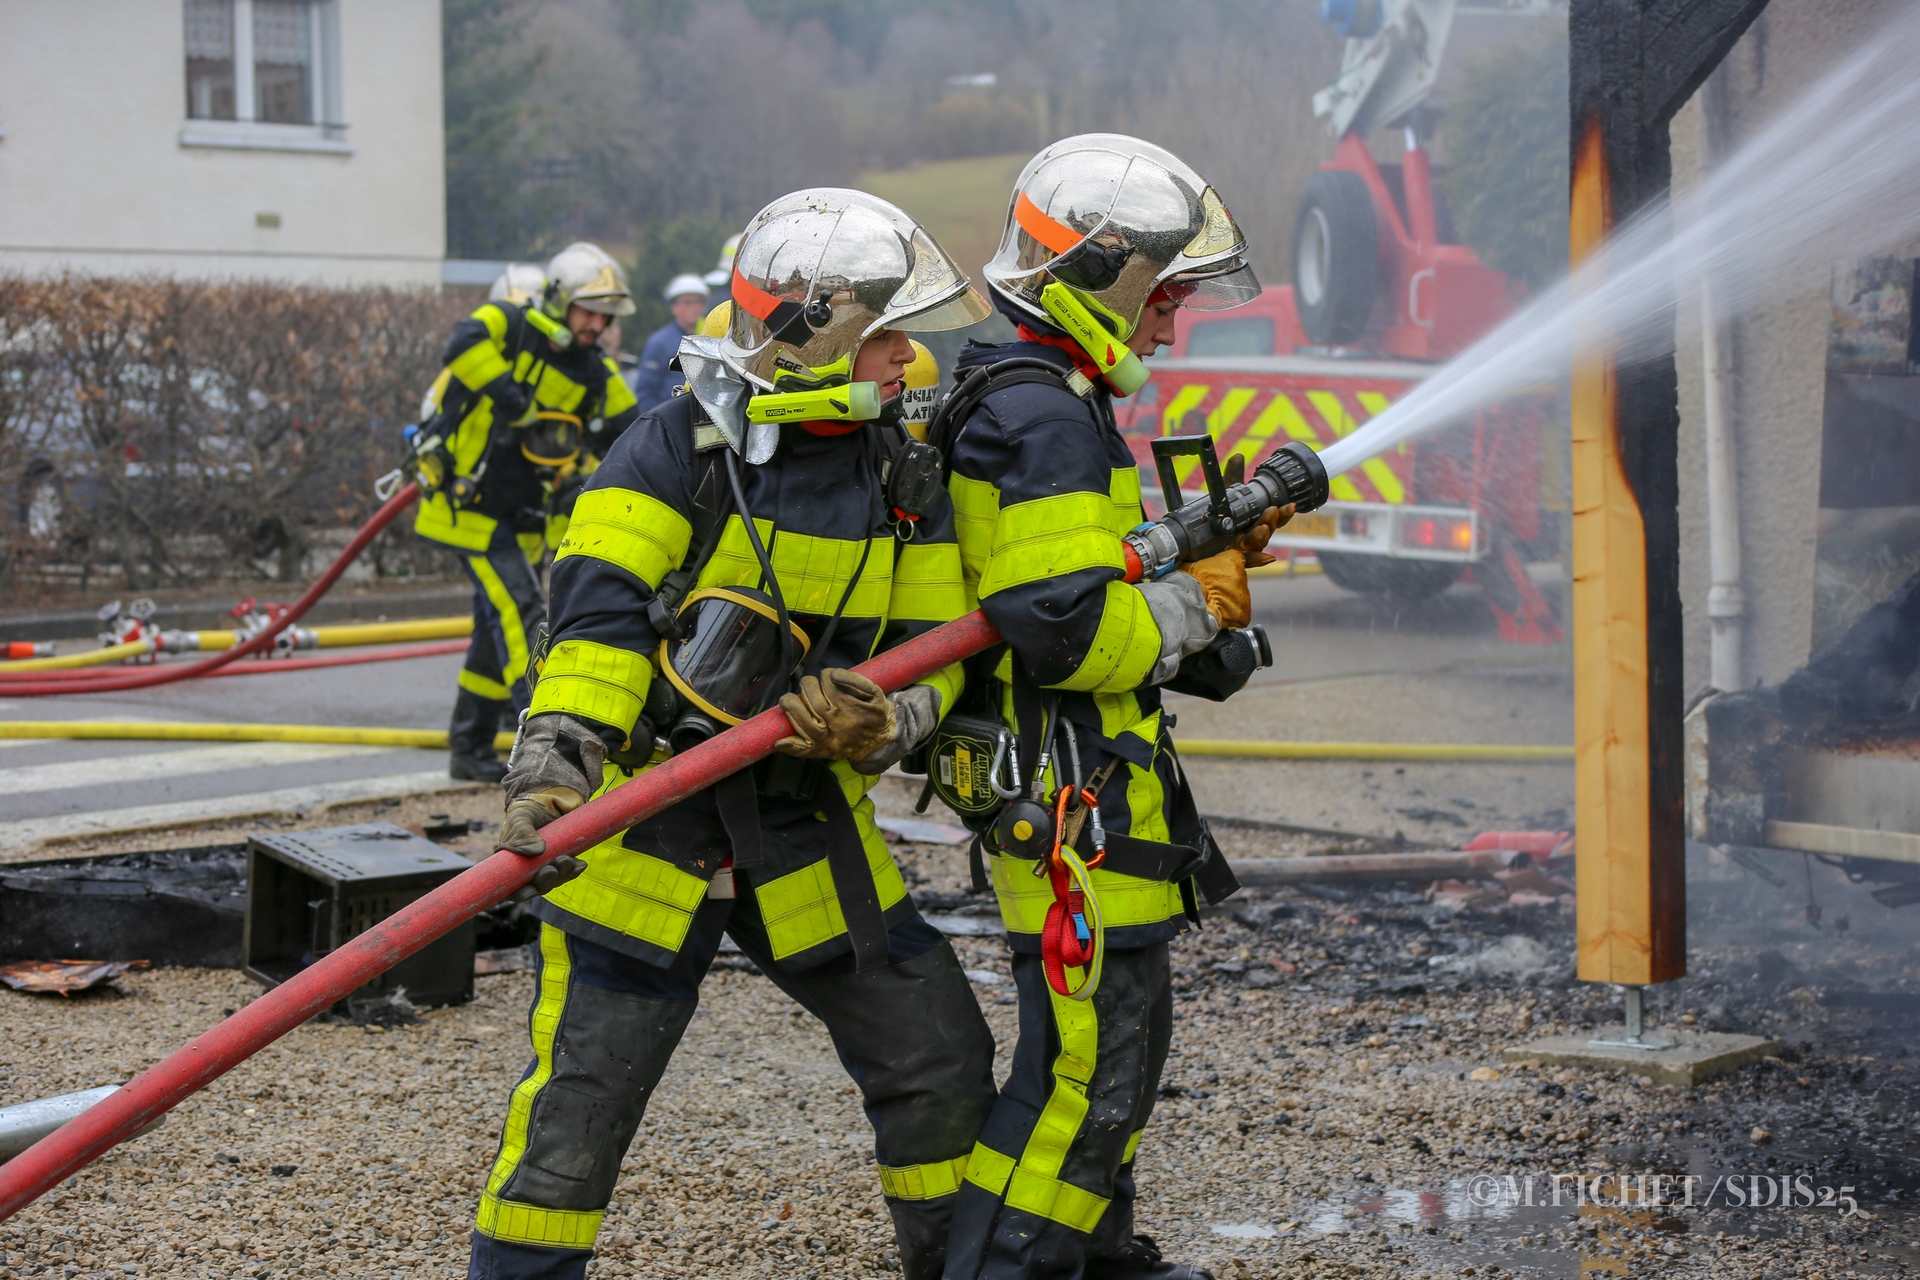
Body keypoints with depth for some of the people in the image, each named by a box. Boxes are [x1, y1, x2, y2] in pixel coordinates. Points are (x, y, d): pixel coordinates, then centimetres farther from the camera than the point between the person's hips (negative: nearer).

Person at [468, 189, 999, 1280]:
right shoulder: (678, 449, -11)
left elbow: (931, 655, 4)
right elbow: (598, 618, -18)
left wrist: (872, 721, -18)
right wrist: (557, 764, -31)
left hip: (807, 821, 5)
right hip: (648, 814, -5)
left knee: (940, 1062, 9)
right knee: (584, 1096, -6)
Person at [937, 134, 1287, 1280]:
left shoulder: (1046, 404, 17)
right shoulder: (1043, 420, -19)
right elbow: (1071, 633, -25)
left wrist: (1207, 548, 13)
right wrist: (1198, 604, -11)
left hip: (1089, 788, 11)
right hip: (1067, 796, -11)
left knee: (1119, 1035, 21)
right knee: (1092, 1059, -8)